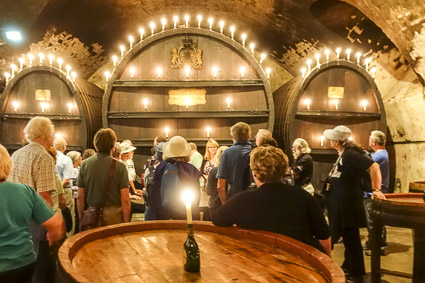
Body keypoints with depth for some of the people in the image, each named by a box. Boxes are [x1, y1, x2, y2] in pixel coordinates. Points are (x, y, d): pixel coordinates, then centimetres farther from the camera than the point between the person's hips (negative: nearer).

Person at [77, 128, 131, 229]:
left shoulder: (85, 164, -2)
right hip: (113, 214, -3)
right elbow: (125, 199, -11)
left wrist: (81, 220, 12)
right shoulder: (120, 166, -10)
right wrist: (126, 223, -2)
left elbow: (80, 197, 1)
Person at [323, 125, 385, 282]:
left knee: (351, 239, 2)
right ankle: (348, 267, 33)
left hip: (348, 205, -10)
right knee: (348, 238, 20)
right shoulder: (342, 155, 11)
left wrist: (376, 190, -29)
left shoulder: (350, 154, -19)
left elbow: (374, 167, -28)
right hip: (340, 204, 10)